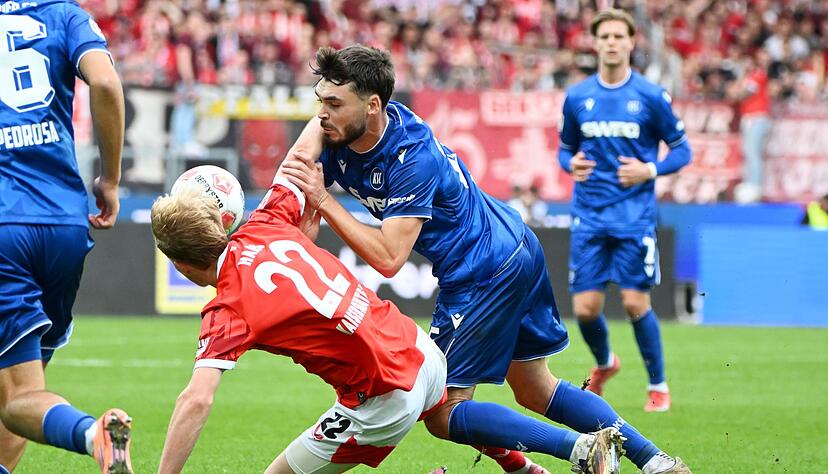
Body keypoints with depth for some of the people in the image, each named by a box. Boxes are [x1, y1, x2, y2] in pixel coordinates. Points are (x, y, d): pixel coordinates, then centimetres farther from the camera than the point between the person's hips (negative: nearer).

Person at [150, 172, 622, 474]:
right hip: (423, 351, 8)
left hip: (385, 402, -8)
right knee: (447, 418, 40)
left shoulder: (228, 311, -18)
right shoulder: (264, 226, -1)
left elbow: (197, 400, -28)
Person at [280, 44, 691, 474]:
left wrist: (323, 201, -32)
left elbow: (388, 258, -32)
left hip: (484, 275, -10)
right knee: (535, 391, 20)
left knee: (442, 414, -4)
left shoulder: (412, 159, -28)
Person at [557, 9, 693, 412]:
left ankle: (658, 385, 11)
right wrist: (571, 164, -5)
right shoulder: (577, 97, 6)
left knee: (635, 303, -8)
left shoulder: (651, 96, -2)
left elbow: (681, 150, 4)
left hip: (635, 216, -3)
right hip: (589, 216, 3)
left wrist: (649, 170, -14)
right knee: (585, 308, -1)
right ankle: (604, 364, 31)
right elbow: (566, 149, 18)